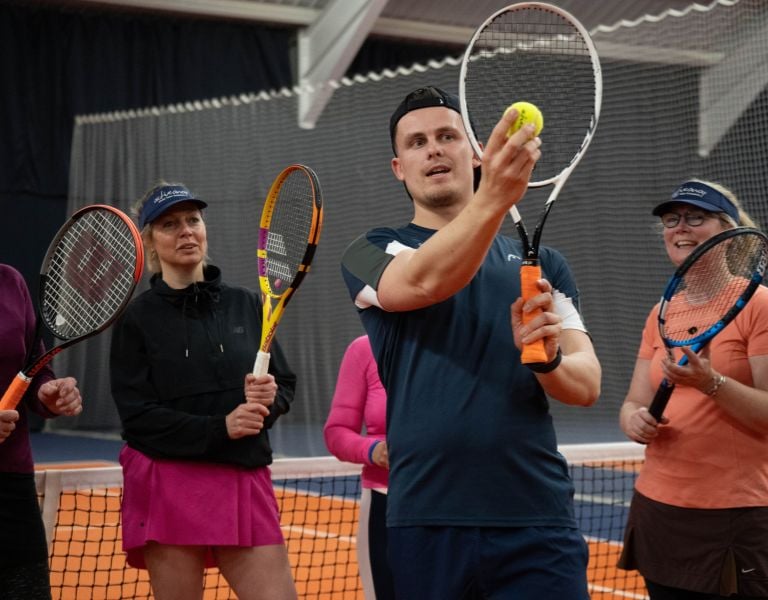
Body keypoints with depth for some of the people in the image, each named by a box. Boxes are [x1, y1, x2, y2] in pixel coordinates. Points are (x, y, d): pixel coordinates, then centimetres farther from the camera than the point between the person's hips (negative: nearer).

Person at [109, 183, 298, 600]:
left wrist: (269, 398, -10)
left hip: (245, 483, 3)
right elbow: (137, 416, -6)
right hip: (168, 487, -3)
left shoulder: (245, 304, 11)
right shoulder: (138, 318, 1)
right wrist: (220, 428, -16)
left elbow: (286, 383, 14)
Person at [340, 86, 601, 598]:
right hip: (425, 526, -1)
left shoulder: (542, 263, 13)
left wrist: (549, 358, -20)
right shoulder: (371, 252, 6)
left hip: (538, 524, 2)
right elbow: (424, 282, -18)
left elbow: (586, 384, 4)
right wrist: (493, 197, -36)